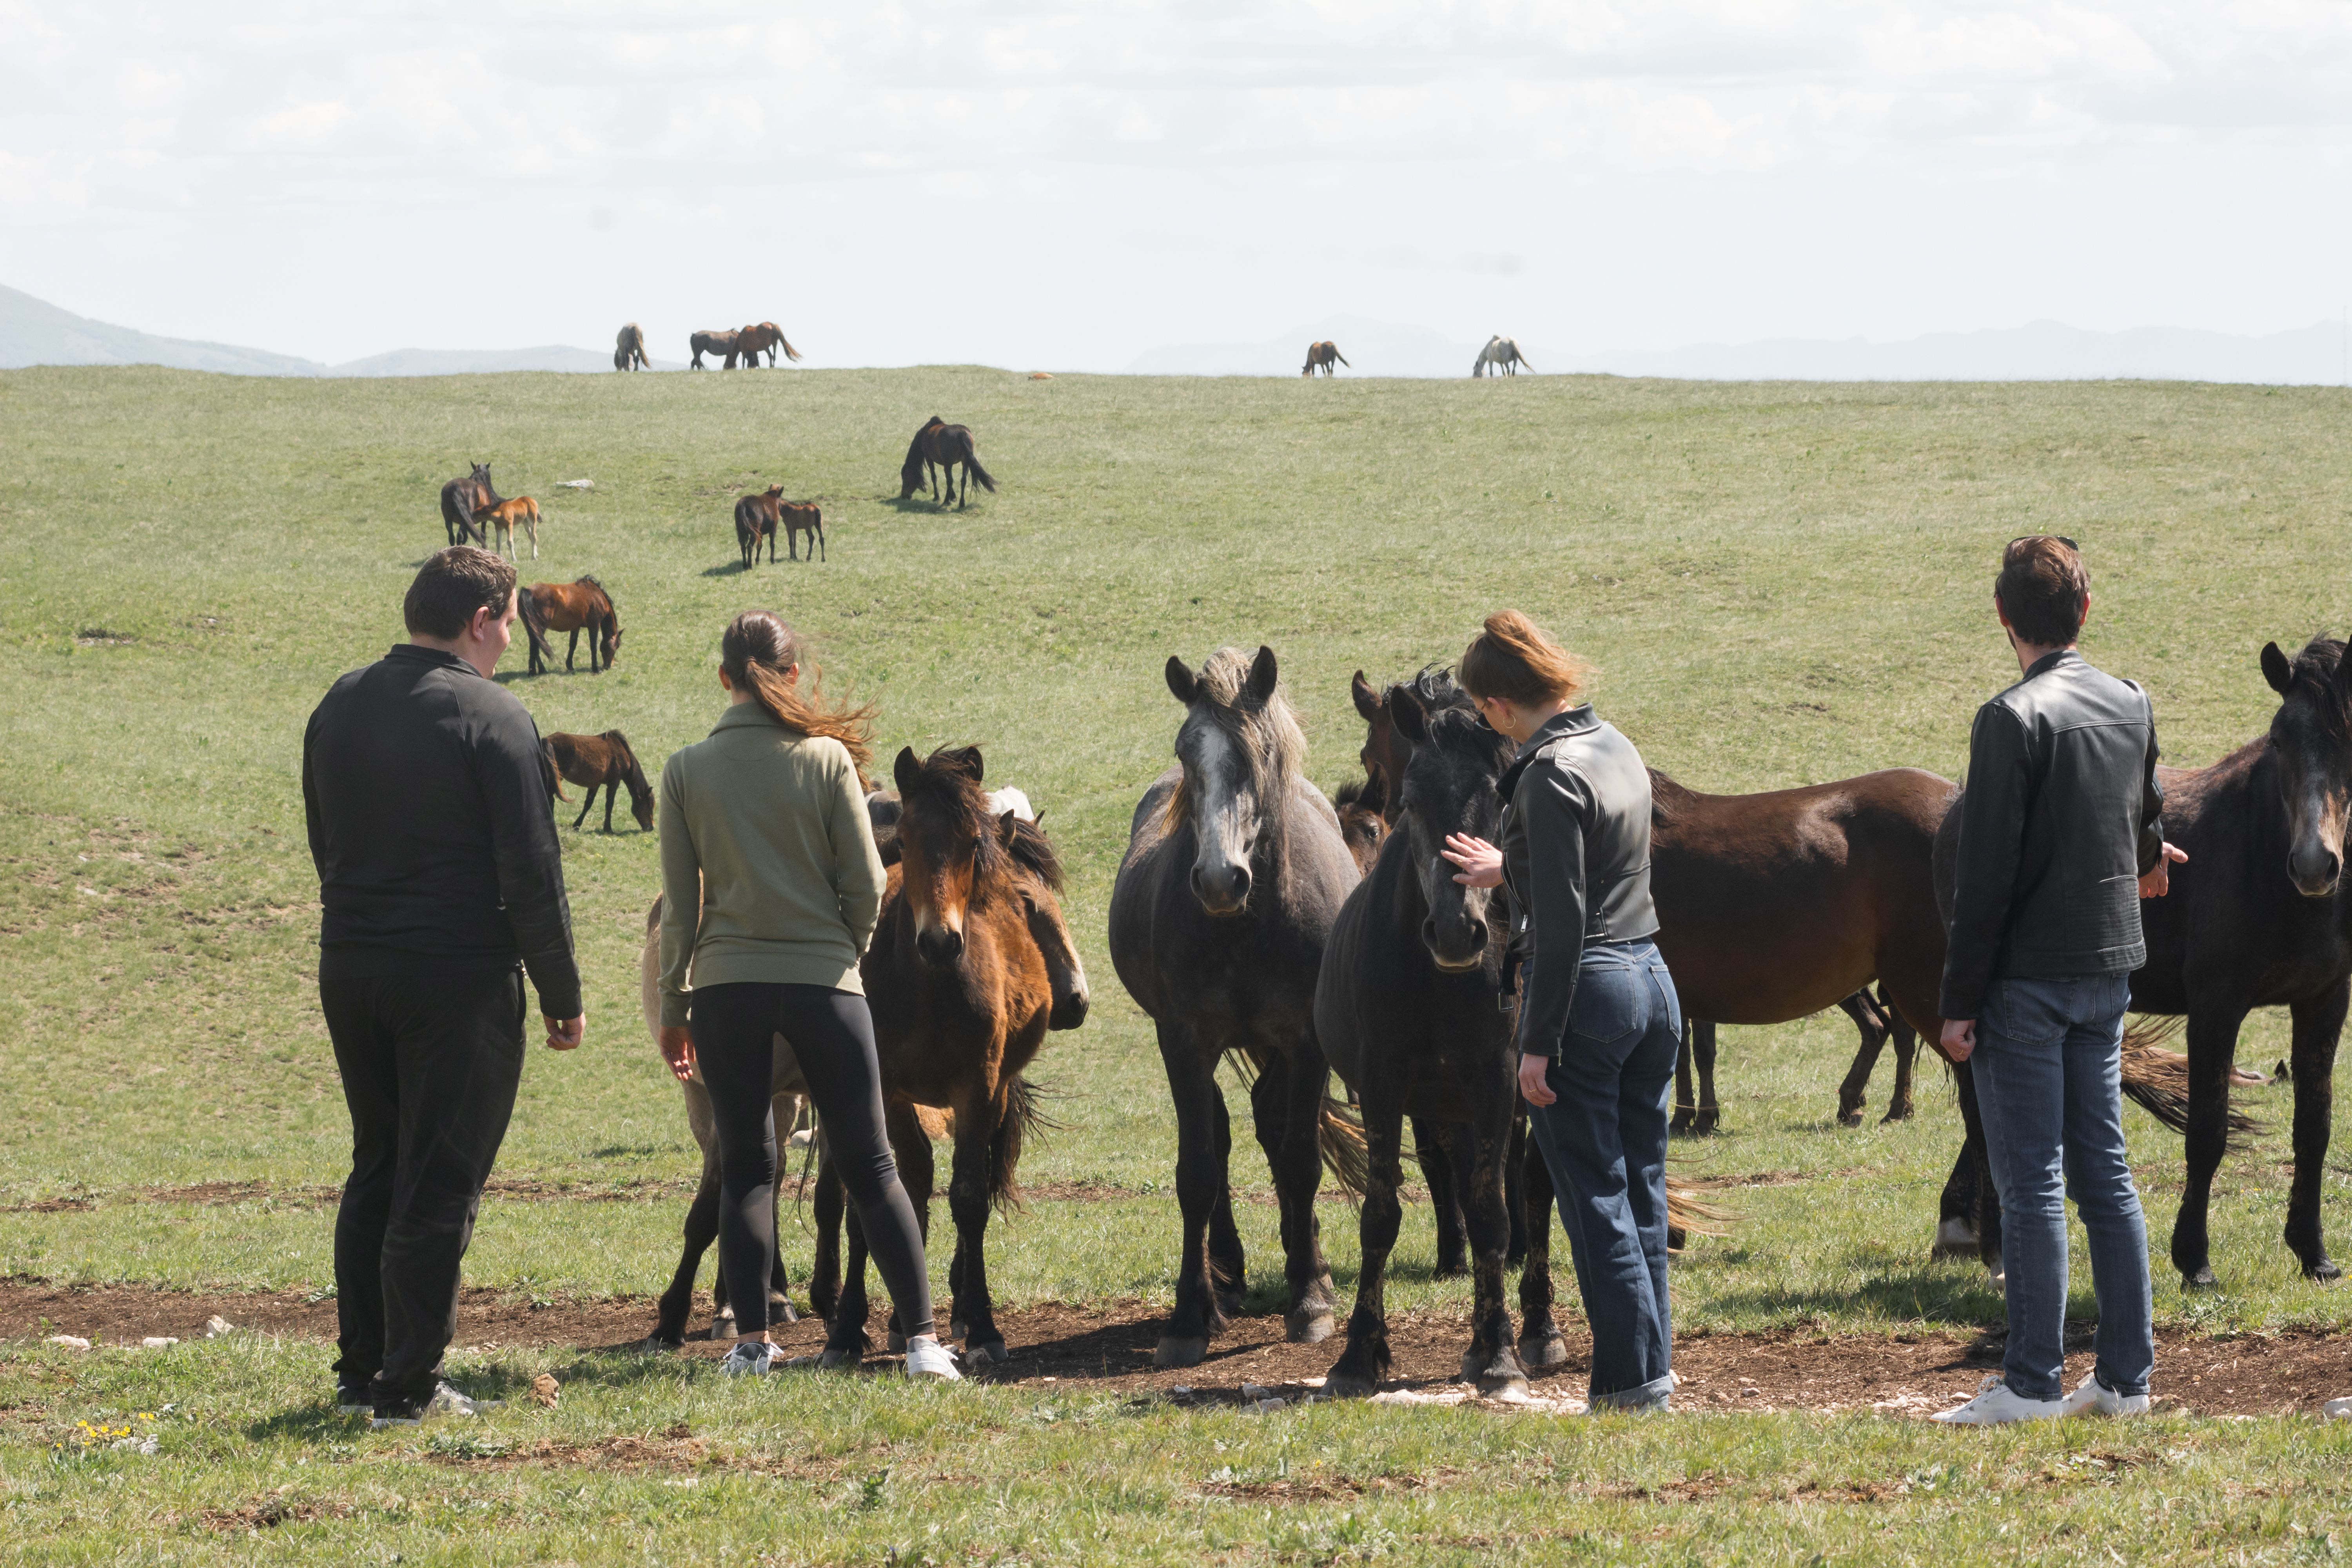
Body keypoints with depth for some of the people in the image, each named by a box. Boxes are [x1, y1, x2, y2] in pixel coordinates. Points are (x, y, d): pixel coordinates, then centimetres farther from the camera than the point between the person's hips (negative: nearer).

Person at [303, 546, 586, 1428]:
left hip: (350, 969, 6)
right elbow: (531, 871, -13)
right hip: (459, 981, -6)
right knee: (439, 1185, -1)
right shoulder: (492, 719, -13)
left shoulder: (340, 707, 8)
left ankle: (359, 1370, 20)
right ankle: (408, 1386, 0)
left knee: (375, 1172, 18)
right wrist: (563, 997, -6)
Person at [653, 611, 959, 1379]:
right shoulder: (828, 759, -4)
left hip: (726, 985, 1)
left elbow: (680, 906, 1)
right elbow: (867, 885, -3)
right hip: (824, 981, -1)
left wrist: (672, 1007, 10)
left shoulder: (687, 771, -2)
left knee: (745, 1168, 9)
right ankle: (923, 1338, -1)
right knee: (870, 1165, 4)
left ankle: (752, 1340, 5)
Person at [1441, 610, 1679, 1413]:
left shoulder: (1550, 778, -18)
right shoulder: (1617, 749, 9)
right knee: (1643, 1194, 14)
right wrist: (1510, 870, 40)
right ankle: (1652, 1373, 19)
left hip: (1586, 989, -9)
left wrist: (1538, 1044, -17)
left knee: (1595, 1200, -1)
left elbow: (1563, 924, -21)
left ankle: (1633, 1383, 1)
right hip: (1653, 983, 9)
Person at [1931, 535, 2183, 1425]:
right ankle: (2125, 1376, 13)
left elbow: (1986, 874, -16)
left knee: (2030, 1182, -4)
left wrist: (1959, 1001, -12)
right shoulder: (2132, 707, 8)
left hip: (2028, 982, -7)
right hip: (2110, 969, 7)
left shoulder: (2014, 719, -15)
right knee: (2104, 1174, 11)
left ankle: (2033, 1384, -3)